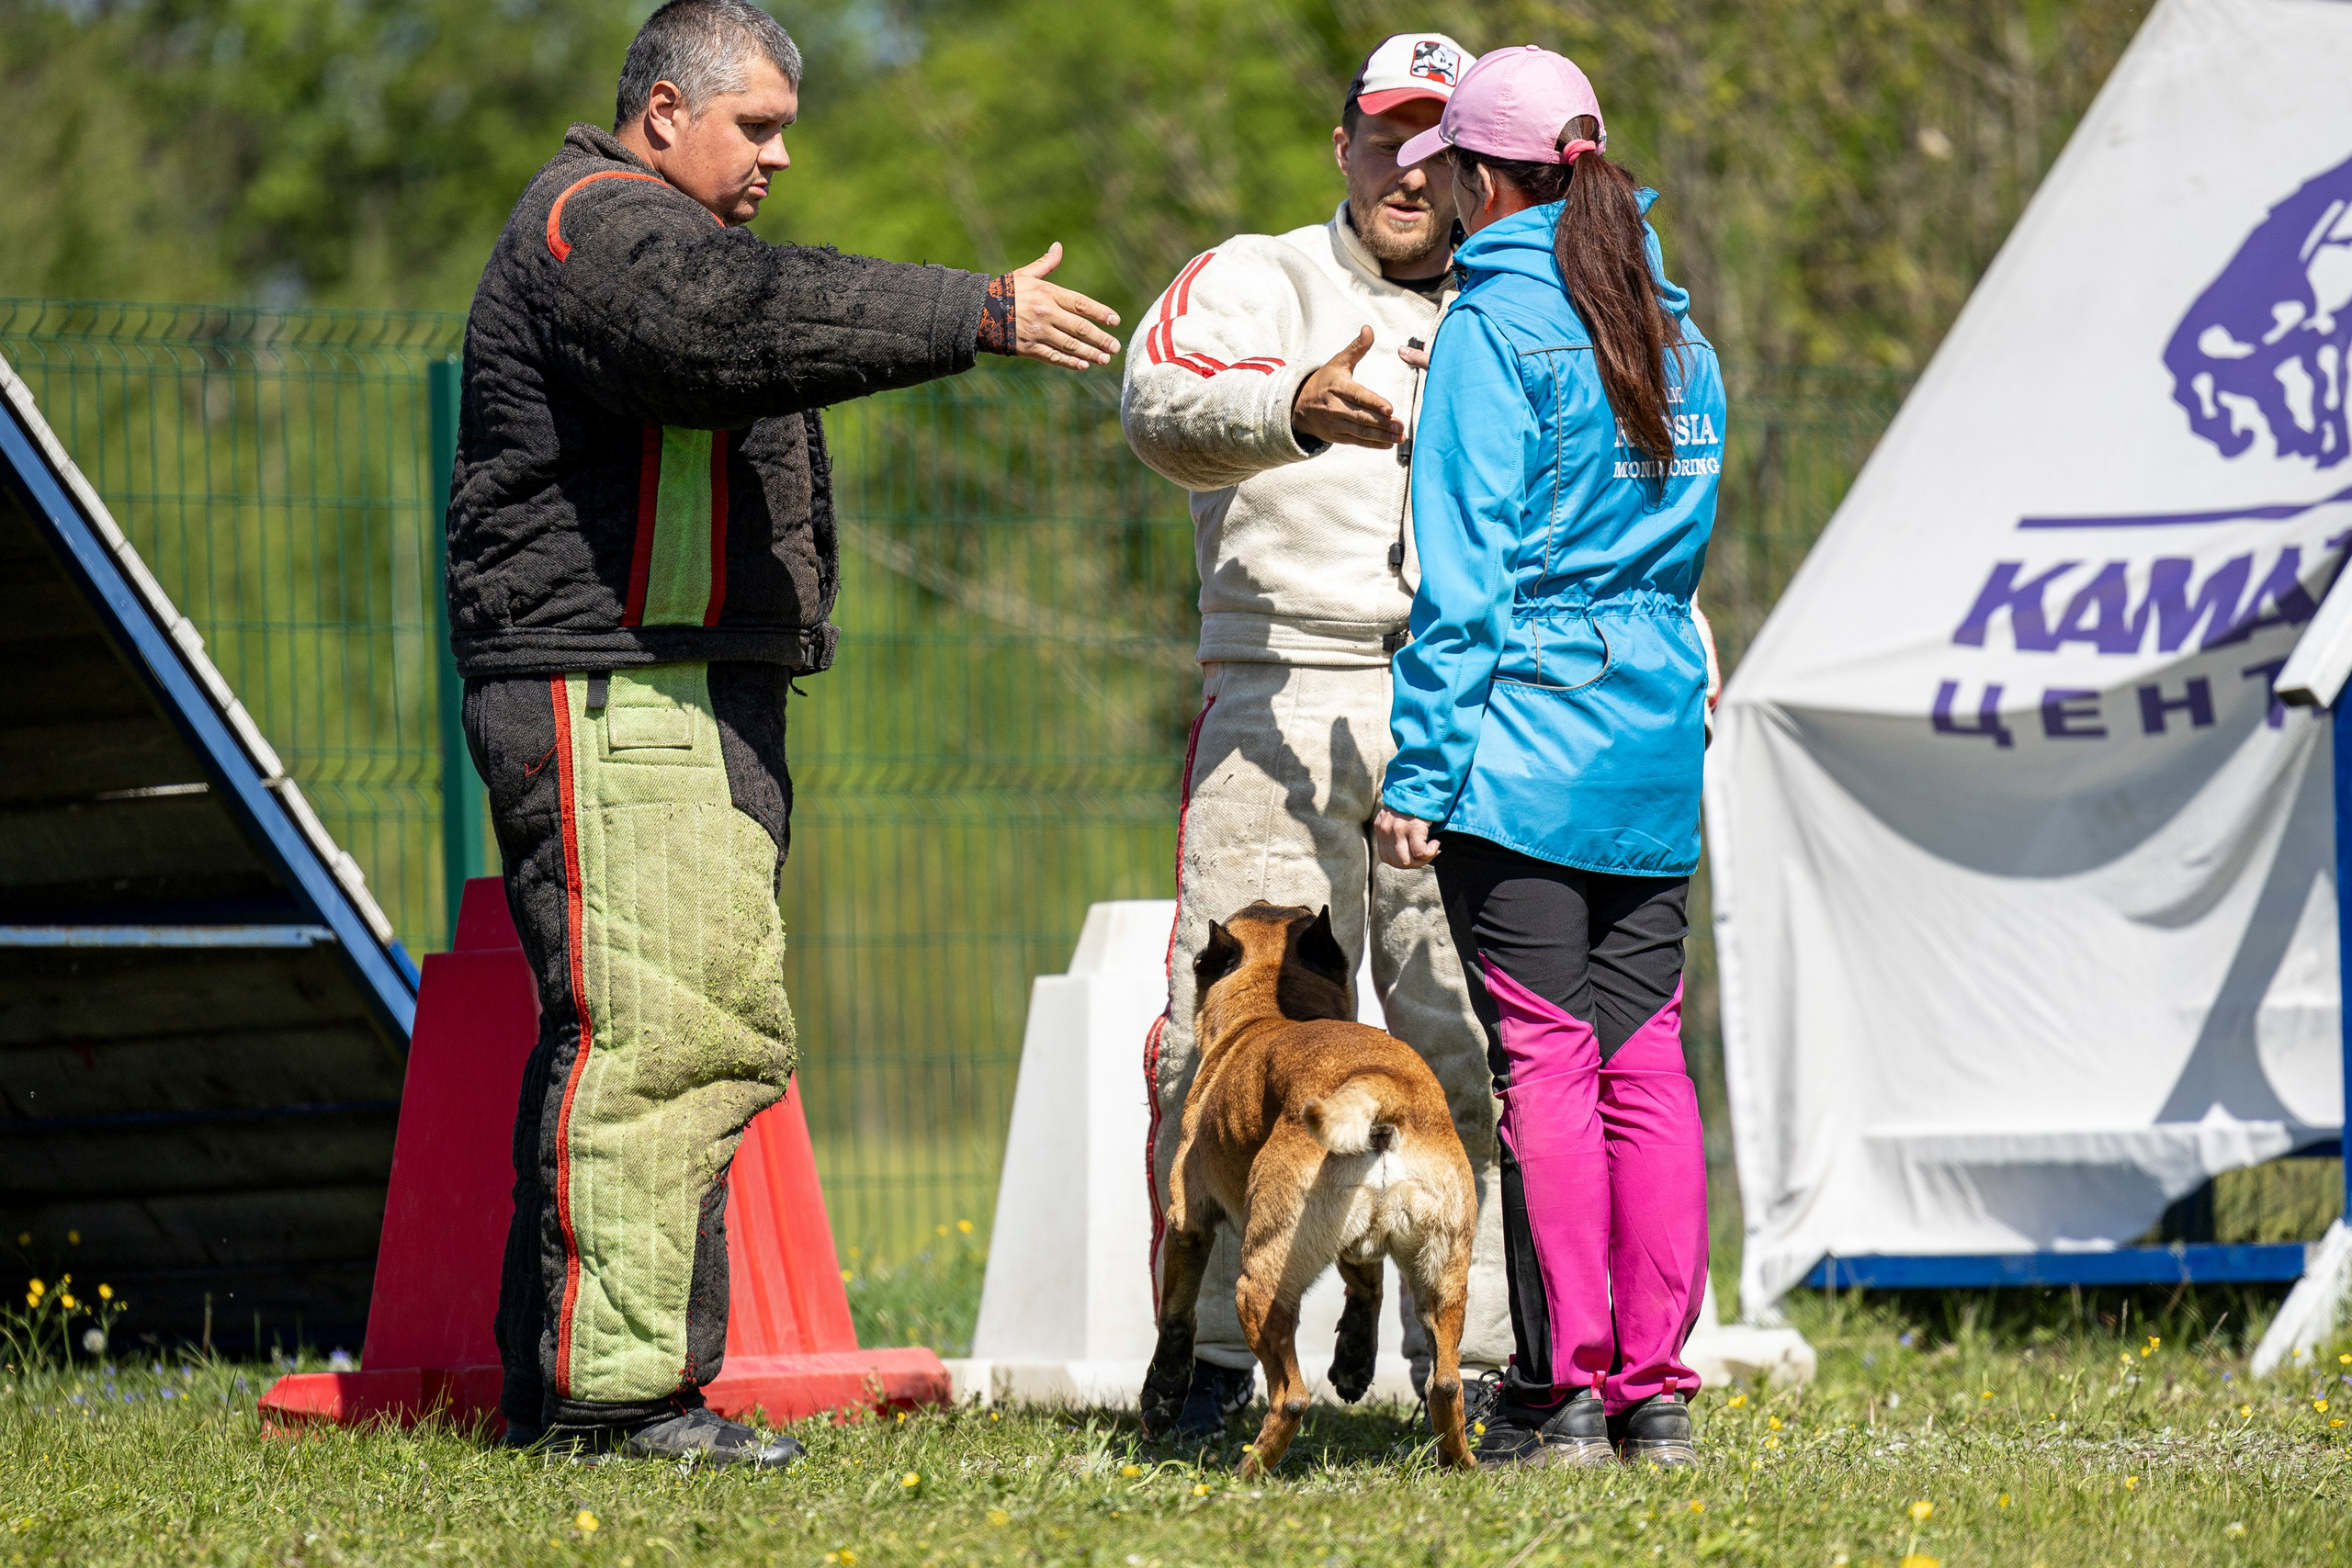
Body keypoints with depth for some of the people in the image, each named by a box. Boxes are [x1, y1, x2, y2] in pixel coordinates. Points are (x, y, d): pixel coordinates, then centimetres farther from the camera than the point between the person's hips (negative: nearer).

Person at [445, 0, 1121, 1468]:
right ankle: (610, 1383, -16)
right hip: (608, 697, -11)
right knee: (641, 1027, -15)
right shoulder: (597, 229, -10)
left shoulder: (670, 240, 26)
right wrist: (978, 315, -29)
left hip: (707, 690, 11)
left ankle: (560, 1373, 12)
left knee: (723, 1022, 9)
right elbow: (752, 322, -28)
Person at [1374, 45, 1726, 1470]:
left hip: (1525, 737, -6)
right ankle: (1655, 1389, 6)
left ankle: (1564, 1388, -5)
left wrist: (1421, 770, -11)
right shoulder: (1678, 331, 13)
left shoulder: (1496, 326, -8)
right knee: (1646, 1058, 6)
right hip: (1657, 742, 6)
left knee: (1545, 1060, -5)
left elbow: (1462, 576, -12)